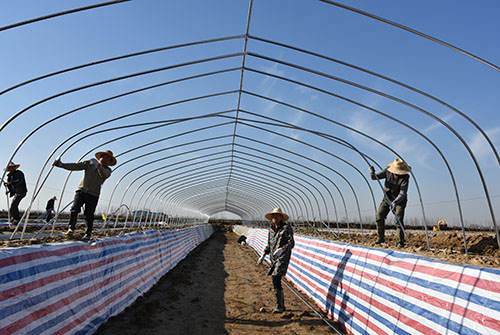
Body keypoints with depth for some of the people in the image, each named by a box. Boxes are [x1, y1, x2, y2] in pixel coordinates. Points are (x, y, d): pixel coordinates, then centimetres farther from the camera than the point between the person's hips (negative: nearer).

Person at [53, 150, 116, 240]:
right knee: (74, 209, -16)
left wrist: (99, 166, -40)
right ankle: (71, 229, -5)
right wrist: (61, 164, -3)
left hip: (93, 195, -1)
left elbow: (104, 175, -21)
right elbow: (76, 166, 7)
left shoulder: (108, 170, 3)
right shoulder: (91, 162, 9)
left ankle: (88, 234, 13)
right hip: (81, 190, 2)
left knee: (89, 215, -1)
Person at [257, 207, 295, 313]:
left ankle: (279, 306, -1)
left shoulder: (287, 228, -9)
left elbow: (291, 243, -15)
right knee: (276, 281, 12)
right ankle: (282, 305, 28)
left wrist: (281, 249, -31)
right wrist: (263, 255, 13)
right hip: (274, 258, 7)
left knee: (276, 280, -14)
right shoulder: (271, 229, 11)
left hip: (283, 258, -7)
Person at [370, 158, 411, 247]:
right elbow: (374, 177, -8)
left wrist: (395, 203, -44)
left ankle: (401, 241, 1)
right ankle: (381, 237, 9)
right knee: (379, 216, -5)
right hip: (387, 198, 4)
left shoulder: (405, 178, -24)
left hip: (399, 200, -3)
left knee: (398, 220, -13)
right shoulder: (387, 170, -14)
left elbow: (402, 193, -30)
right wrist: (372, 172, -31)